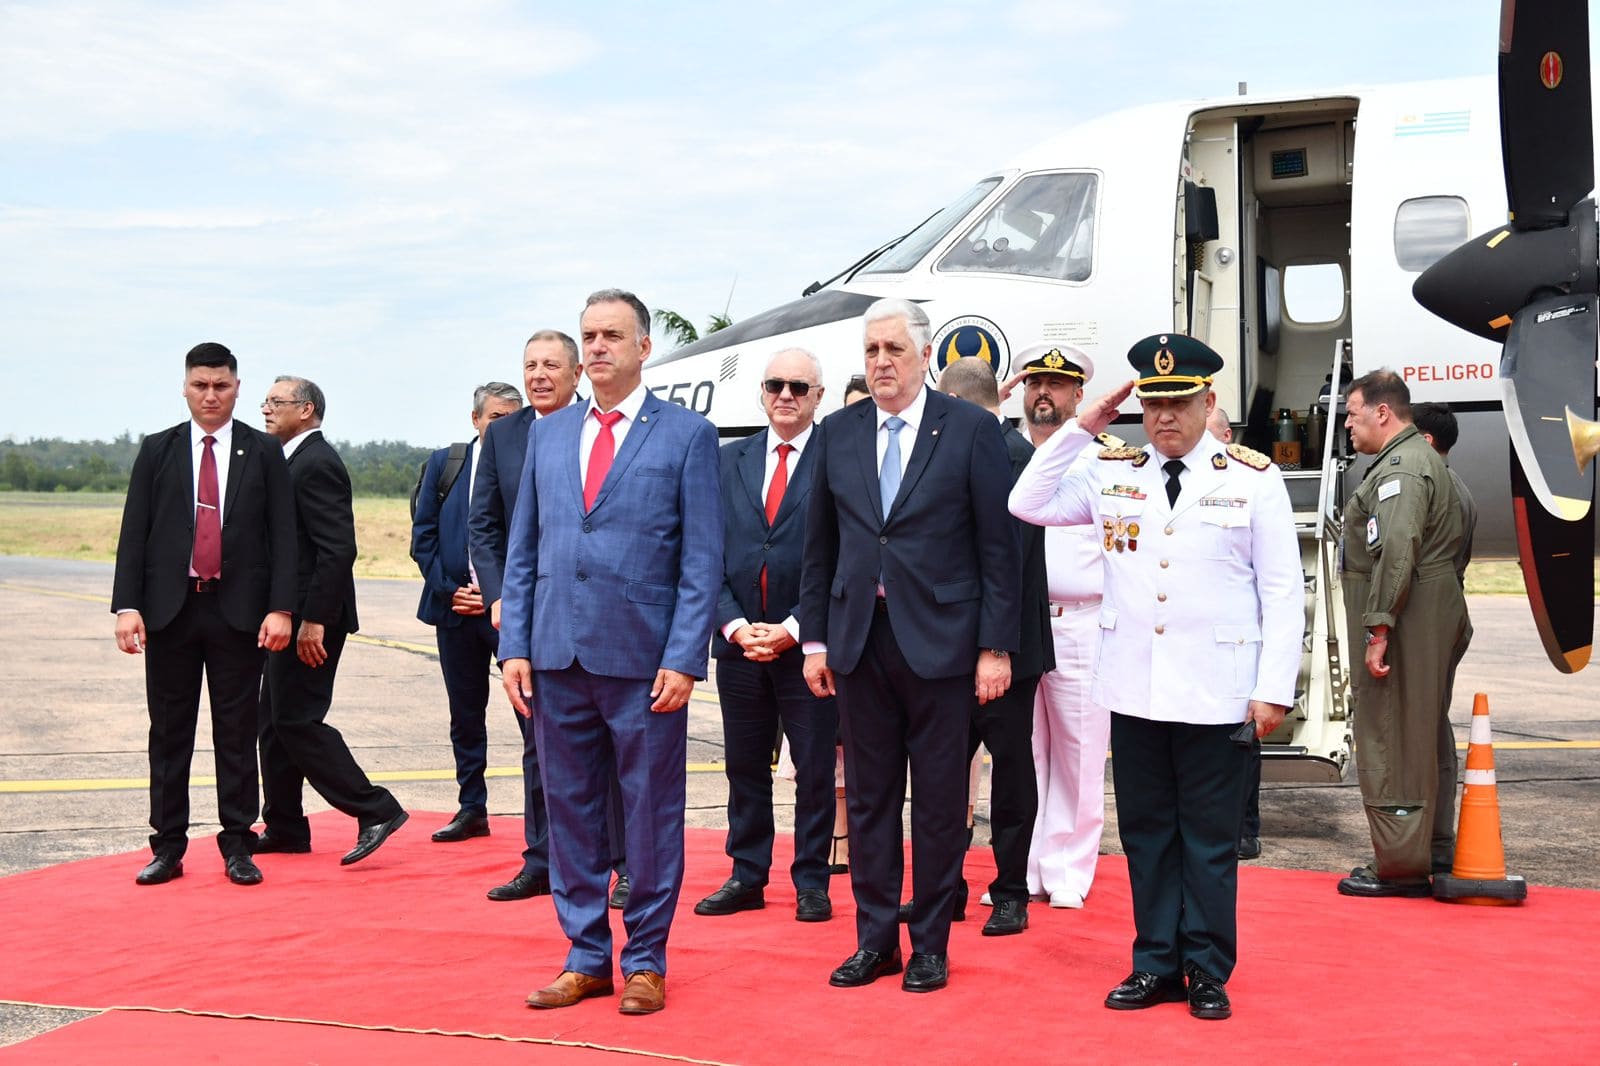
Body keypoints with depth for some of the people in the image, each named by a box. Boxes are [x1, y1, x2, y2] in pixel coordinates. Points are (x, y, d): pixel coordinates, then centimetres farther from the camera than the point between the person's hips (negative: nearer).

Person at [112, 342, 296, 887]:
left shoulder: (264, 452, 5)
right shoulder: (157, 450, 7)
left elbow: (282, 534, 1)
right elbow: (134, 532, 4)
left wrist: (280, 608, -9)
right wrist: (126, 605, -7)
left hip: (238, 610, -1)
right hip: (170, 608, 1)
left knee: (237, 731, 4)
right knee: (169, 731, 6)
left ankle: (237, 846, 11)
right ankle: (168, 846, 14)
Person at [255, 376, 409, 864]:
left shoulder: (316, 463, -15)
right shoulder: (295, 461, 17)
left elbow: (338, 548, -23)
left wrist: (313, 619, -24)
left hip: (310, 618, -10)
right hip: (292, 616, 10)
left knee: (297, 720, -9)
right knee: (274, 722, 13)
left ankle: (376, 809, -4)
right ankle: (284, 828, 21)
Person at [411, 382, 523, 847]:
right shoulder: (444, 464, 8)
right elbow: (423, 535, 8)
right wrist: (448, 589, -4)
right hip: (455, 606, 4)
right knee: (465, 714, 13)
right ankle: (472, 809, 24)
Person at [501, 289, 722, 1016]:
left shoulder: (687, 435, 0)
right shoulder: (547, 435, 12)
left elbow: (702, 561, -4)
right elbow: (522, 552, 12)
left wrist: (684, 658, -12)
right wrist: (514, 647, 3)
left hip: (643, 659, -4)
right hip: (557, 656, 4)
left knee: (651, 814, 4)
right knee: (570, 812, 10)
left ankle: (644, 961, 16)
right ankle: (586, 956, 21)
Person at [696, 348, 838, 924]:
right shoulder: (730, 460, 9)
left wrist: (792, 629, -12)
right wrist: (735, 624, -6)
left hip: (808, 642, -4)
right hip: (738, 641, 4)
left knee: (815, 769, 5)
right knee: (745, 767, 11)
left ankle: (812, 882, 16)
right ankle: (747, 877, 22)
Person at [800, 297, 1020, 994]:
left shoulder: (972, 430, -2)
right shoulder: (838, 434, 9)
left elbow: (998, 549, -4)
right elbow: (819, 547, 12)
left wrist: (996, 648, -8)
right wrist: (814, 639, 8)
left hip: (940, 641, -3)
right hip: (858, 641, 3)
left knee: (939, 800, 5)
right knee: (869, 797, 9)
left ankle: (930, 944, 17)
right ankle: (875, 940, 20)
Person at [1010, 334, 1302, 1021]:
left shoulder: (1254, 479, -1)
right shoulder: (1110, 473, 7)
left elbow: (1282, 592, -2)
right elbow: (1027, 505, 2)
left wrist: (1274, 690, -8)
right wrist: (1081, 427, -1)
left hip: (1216, 695, -3)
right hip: (1133, 689, 3)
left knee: (1210, 837, 6)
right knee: (1146, 832, 11)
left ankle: (1207, 972, 18)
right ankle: (1156, 964, 22)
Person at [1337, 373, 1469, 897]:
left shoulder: (1400, 468, -15)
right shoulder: (1426, 461, 20)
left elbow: (1396, 553, -25)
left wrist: (1379, 628, -25)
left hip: (1406, 626, -11)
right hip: (1437, 621, 11)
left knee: (1390, 744, -6)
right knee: (1428, 741, 17)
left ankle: (1400, 866, -1)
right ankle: (1435, 855, 26)